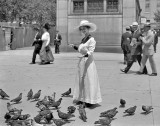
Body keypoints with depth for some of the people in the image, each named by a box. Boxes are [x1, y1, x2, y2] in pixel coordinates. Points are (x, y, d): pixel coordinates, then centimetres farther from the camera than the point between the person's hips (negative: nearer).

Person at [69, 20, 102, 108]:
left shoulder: (91, 40, -10)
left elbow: (91, 52, -18)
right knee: (81, 80, 11)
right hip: (81, 61, 9)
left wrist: (86, 54, -35)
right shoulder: (83, 40, 14)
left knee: (88, 80, -6)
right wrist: (74, 47, 15)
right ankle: (82, 98, 19)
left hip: (88, 61, -8)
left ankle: (90, 101, -1)